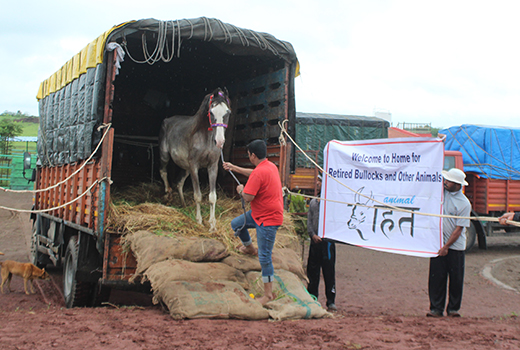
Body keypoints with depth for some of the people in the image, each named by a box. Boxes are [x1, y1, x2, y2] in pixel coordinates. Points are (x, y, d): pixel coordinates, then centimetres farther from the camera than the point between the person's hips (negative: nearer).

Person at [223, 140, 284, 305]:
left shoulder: (260, 172, -25)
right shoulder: (270, 166, 6)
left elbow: (248, 197, -24)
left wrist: (241, 190, -1)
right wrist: (234, 167, 35)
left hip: (268, 219, -10)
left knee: (265, 257, -4)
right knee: (236, 224, 20)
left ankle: (268, 294, 3)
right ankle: (249, 248, 42)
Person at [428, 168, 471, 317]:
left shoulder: (464, 203, -10)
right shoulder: (441, 191, 2)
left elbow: (459, 229, -11)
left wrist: (446, 246, -13)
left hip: (455, 245, -3)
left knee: (456, 279, 3)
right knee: (436, 277, 1)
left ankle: (453, 308, 17)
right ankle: (436, 308, 8)